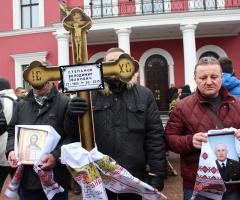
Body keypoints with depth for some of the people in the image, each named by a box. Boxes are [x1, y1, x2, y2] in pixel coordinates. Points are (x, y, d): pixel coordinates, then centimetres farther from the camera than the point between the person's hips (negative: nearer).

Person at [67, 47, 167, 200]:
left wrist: (157, 173, -6)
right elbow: (76, 135, 0)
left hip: (134, 175, 1)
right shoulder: (92, 94, -1)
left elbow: (155, 136, -2)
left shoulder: (144, 95, 0)